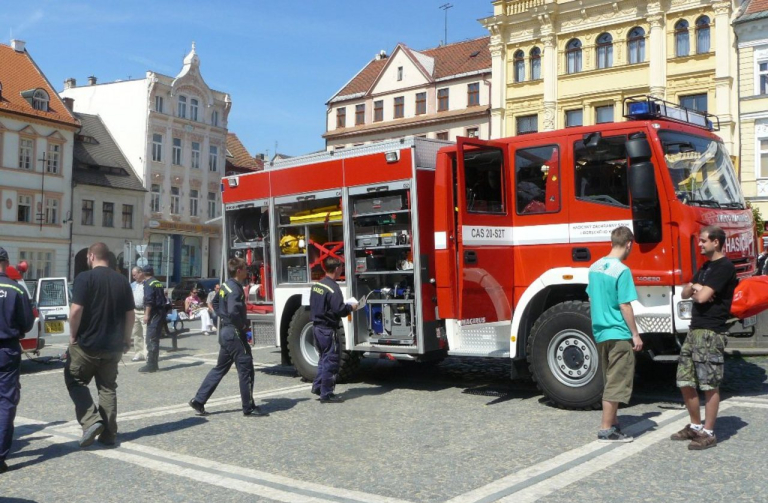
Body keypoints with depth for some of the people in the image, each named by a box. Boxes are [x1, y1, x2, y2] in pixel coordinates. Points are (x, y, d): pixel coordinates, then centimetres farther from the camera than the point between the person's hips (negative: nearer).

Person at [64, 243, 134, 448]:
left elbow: (76, 310, -19)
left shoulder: (85, 278, -11)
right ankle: (109, 434, 12)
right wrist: (126, 339, 16)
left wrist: (73, 335, -5)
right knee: (108, 387, 13)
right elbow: (130, 314, 7)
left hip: (86, 343, -5)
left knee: (75, 381, 12)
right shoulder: (122, 280, 6)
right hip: (113, 345, 5)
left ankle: (91, 421, -4)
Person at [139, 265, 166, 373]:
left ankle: (151, 365, -11)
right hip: (161, 312, 9)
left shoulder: (148, 283, -9)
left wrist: (147, 314, -17)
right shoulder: (158, 283, 16)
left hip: (154, 314, -9)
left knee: (151, 339, -9)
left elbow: (149, 300, -18)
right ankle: (154, 364, 18)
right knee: (155, 339, 13)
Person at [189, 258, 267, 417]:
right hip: (235, 333, -10)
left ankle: (199, 400, 17)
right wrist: (243, 326, -18)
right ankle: (249, 408, 7)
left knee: (220, 368, 17)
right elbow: (233, 311, -33)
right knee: (245, 369, -1)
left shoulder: (226, 285, 11)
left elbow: (215, 303, 26)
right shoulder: (235, 289, -19)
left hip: (226, 331, 10)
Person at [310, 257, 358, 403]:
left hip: (316, 326, 9)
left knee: (324, 358, 21)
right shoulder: (333, 288, -19)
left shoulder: (316, 285, 8)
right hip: (328, 329, -9)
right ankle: (326, 394, 4)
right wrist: (351, 307, -4)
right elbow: (339, 310, -24)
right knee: (331, 361, -1)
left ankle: (318, 386, 24)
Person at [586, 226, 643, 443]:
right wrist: (636, 334, -9)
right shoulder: (622, 271, -16)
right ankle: (606, 430, 3)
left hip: (600, 332, 8)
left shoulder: (595, 267, 7)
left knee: (610, 381, 18)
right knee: (616, 383, -1)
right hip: (618, 334, -8)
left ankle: (613, 422, 27)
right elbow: (625, 306, -17)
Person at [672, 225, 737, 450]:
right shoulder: (705, 267, 19)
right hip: (694, 330, 9)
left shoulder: (724, 267, -10)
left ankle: (708, 433, 4)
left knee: (710, 385, -3)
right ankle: (695, 426, 24)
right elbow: (685, 293, 18)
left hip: (711, 333, -9)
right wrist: (693, 288, -3)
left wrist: (696, 291, 4)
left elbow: (702, 297, -18)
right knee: (685, 382, 11)